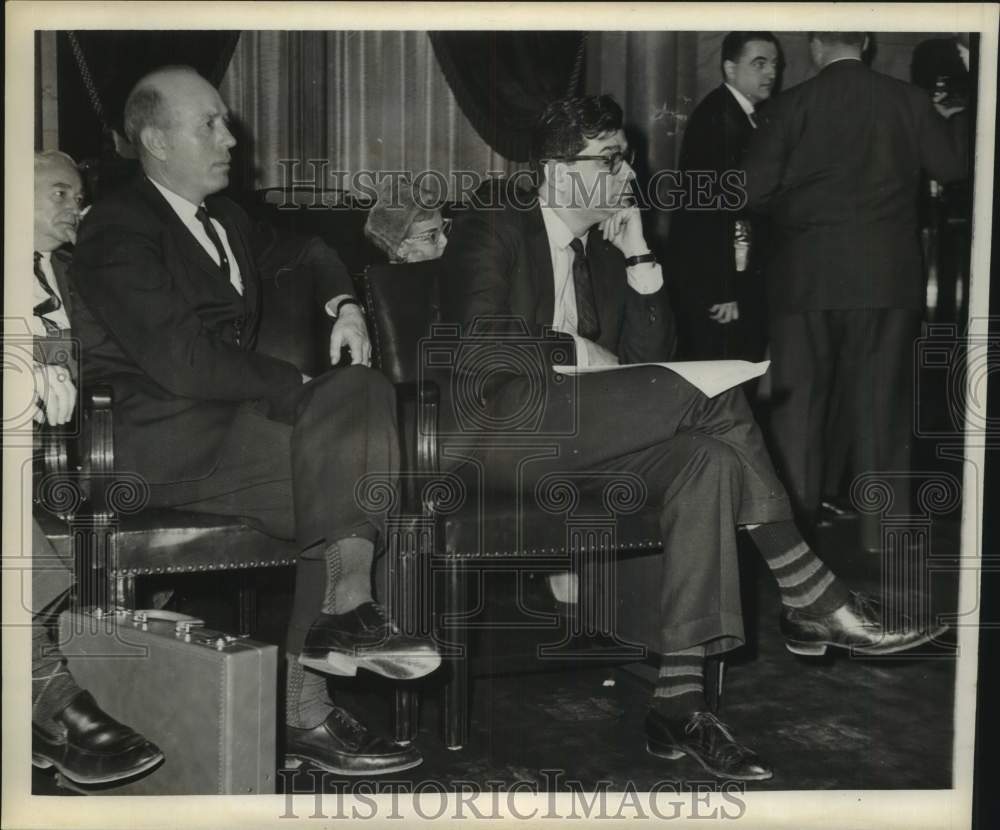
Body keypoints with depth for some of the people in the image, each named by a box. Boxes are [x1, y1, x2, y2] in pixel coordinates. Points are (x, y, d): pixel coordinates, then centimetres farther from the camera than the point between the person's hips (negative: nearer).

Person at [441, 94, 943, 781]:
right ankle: (809, 596, -15)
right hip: (503, 428, -7)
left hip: (580, 436, 7)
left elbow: (651, 353, 15)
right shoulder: (490, 233, 2)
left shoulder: (601, 249, 22)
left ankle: (679, 699, -29)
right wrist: (574, 351, -9)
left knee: (706, 460, -24)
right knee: (714, 396, -22)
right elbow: (483, 345, -13)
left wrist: (637, 254, 8)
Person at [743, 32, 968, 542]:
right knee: (881, 403, 9)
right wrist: (955, 118, 27)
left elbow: (754, 191, -8)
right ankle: (884, 531, 14)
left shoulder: (789, 107, -7)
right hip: (886, 276, 2)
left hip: (805, 275, -1)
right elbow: (952, 166, 8)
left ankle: (793, 527, 15)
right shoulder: (907, 101, -2)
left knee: (798, 402, 9)